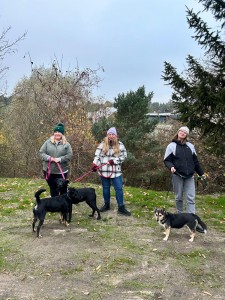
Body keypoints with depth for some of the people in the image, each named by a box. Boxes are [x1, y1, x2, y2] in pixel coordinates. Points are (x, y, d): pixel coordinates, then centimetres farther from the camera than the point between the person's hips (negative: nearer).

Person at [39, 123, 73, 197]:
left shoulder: (66, 144, -2)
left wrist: (60, 159, -19)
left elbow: (69, 155, -7)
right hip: (49, 170, 2)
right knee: (53, 188, 14)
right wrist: (49, 158, -16)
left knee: (63, 188, 10)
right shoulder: (48, 142, 2)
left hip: (61, 171, -1)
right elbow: (41, 152, 1)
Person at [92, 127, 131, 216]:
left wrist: (114, 160, -15)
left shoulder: (120, 145, 0)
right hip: (104, 171, 1)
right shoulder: (102, 144, 2)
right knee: (105, 189, 14)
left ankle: (121, 208, 9)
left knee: (119, 189, 0)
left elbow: (123, 156, -2)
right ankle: (107, 205, 31)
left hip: (116, 171, -1)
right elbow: (97, 155, -3)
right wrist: (95, 164, -19)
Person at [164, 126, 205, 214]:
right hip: (177, 176, -2)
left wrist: (201, 173, 18)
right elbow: (167, 160, -1)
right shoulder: (172, 146, 1)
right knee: (178, 197, 8)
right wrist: (171, 167, -21)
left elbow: (195, 161, 17)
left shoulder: (191, 146, 11)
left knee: (191, 198, -2)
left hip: (189, 176, 2)